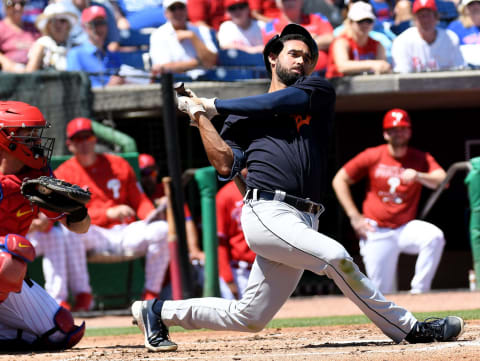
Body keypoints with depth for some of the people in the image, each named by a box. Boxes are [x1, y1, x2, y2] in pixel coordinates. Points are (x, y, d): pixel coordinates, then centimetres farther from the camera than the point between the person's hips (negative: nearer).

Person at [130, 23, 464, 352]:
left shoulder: (319, 92, 17)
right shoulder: (244, 116, 14)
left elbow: (280, 101, -1)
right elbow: (226, 165, 1)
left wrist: (212, 105, 6)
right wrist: (200, 117, -1)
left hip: (303, 222, 4)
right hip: (267, 213, -4)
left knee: (248, 319, 6)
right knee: (335, 256, -27)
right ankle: (407, 329, -20)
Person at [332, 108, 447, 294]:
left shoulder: (421, 159, -1)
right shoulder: (373, 157, -1)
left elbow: (442, 180, -18)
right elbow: (340, 180, 5)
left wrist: (418, 176, -38)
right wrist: (354, 216, -1)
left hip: (405, 228, 1)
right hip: (376, 233, -1)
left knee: (435, 237, -31)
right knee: (383, 293, -8)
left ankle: (418, 292, -23)